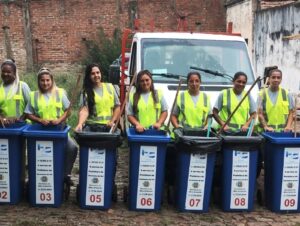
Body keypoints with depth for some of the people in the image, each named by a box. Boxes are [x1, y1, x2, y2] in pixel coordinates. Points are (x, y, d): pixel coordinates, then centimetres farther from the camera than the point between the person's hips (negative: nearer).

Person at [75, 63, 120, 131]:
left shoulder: (109, 87, 8)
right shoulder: (86, 91, 1)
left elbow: (117, 107, 11)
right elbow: (84, 110, -12)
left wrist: (112, 121, -2)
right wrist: (80, 124, -28)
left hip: (108, 126, 1)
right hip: (92, 126, -1)